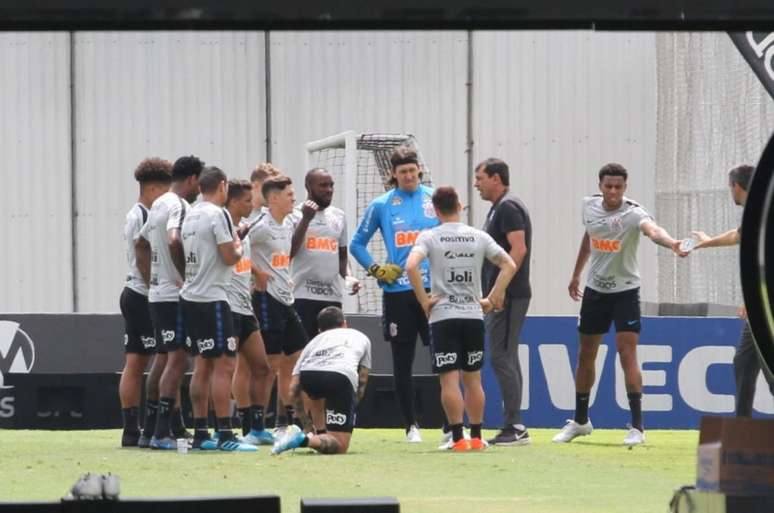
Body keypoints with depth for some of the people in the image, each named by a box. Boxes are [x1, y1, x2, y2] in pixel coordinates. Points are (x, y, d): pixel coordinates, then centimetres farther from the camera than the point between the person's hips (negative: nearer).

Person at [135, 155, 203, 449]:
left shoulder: (158, 205, 16)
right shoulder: (179, 205, -13)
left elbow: (140, 244, 24)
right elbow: (174, 241, -29)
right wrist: (187, 278, -18)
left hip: (156, 293, 9)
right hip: (176, 295, -9)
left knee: (163, 359, 15)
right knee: (177, 359, -9)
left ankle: (150, 431, 18)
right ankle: (163, 432, -14)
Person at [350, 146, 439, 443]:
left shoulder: (435, 199, 4)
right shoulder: (382, 205, 4)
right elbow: (357, 244, 13)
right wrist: (375, 269, -1)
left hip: (433, 288, 0)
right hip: (397, 292, 0)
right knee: (403, 362, 4)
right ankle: (411, 426, 13)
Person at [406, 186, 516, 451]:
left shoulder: (429, 237, -3)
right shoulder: (478, 237, 6)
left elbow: (411, 266, -19)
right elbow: (509, 265, 4)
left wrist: (424, 301, -10)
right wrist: (492, 299, 6)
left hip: (442, 317, -3)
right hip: (474, 315, 3)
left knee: (449, 379, -3)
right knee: (473, 379, 12)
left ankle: (458, 438, -8)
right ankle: (476, 437, 14)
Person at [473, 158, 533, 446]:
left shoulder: (508, 207, -12)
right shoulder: (499, 208, 20)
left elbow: (518, 249, -21)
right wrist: (490, 292, 21)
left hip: (508, 295, -11)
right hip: (501, 296, 11)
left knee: (501, 357, -11)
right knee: (506, 358, 11)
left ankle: (514, 427, -11)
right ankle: (514, 428, 13)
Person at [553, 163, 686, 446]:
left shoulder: (633, 213, -21)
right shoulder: (589, 205, -2)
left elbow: (653, 230, -43)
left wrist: (671, 243, -65)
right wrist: (576, 274, 25)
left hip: (625, 290, -5)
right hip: (595, 289, 5)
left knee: (627, 352, -15)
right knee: (586, 354, 13)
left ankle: (637, 426, -11)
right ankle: (580, 420, 30)